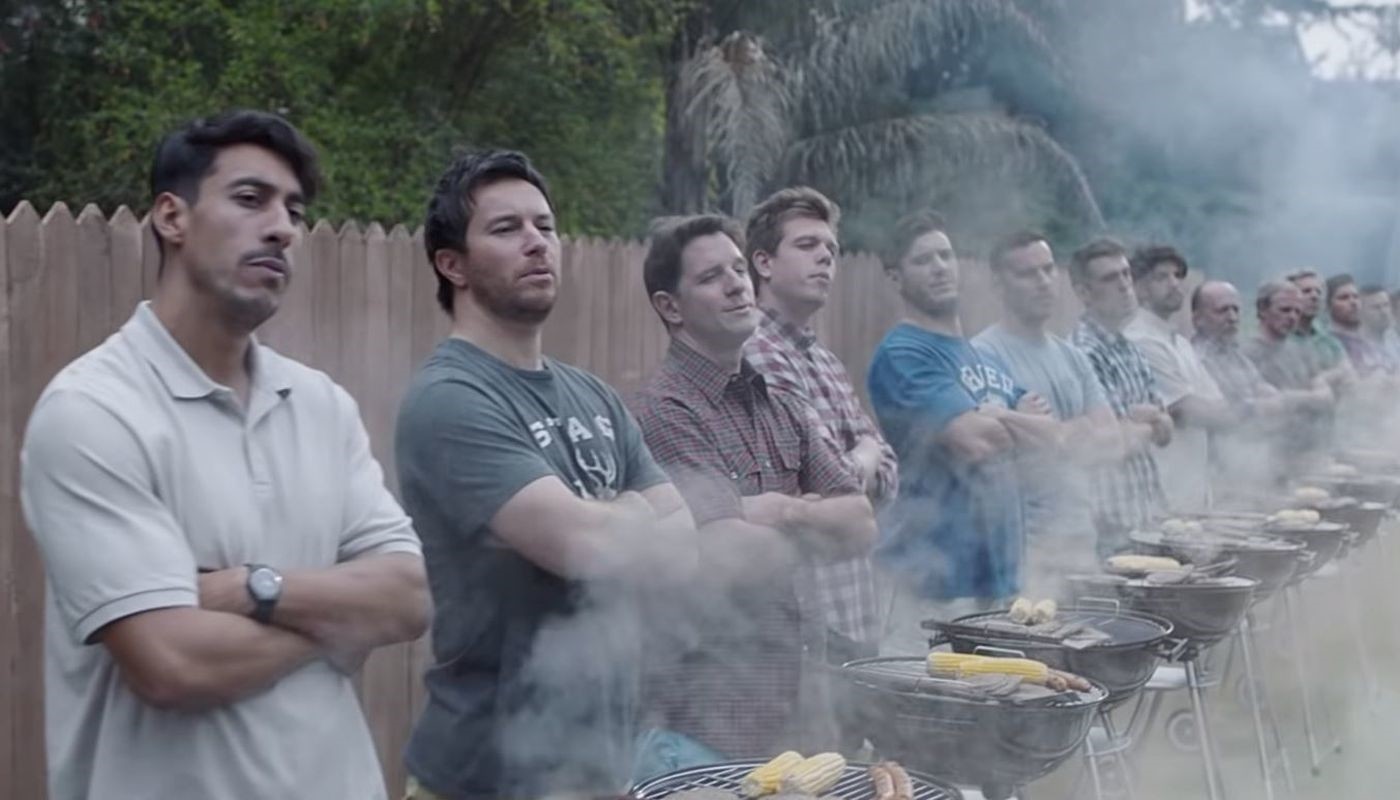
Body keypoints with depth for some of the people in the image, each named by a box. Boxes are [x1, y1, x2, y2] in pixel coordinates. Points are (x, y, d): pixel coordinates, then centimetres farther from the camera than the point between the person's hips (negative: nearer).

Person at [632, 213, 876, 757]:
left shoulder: (781, 406, 11)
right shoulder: (665, 409, -15)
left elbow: (861, 527, 6)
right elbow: (742, 558, -21)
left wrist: (785, 513, -11)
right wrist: (808, 526, -1)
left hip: (802, 686, 8)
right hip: (715, 702, -7)